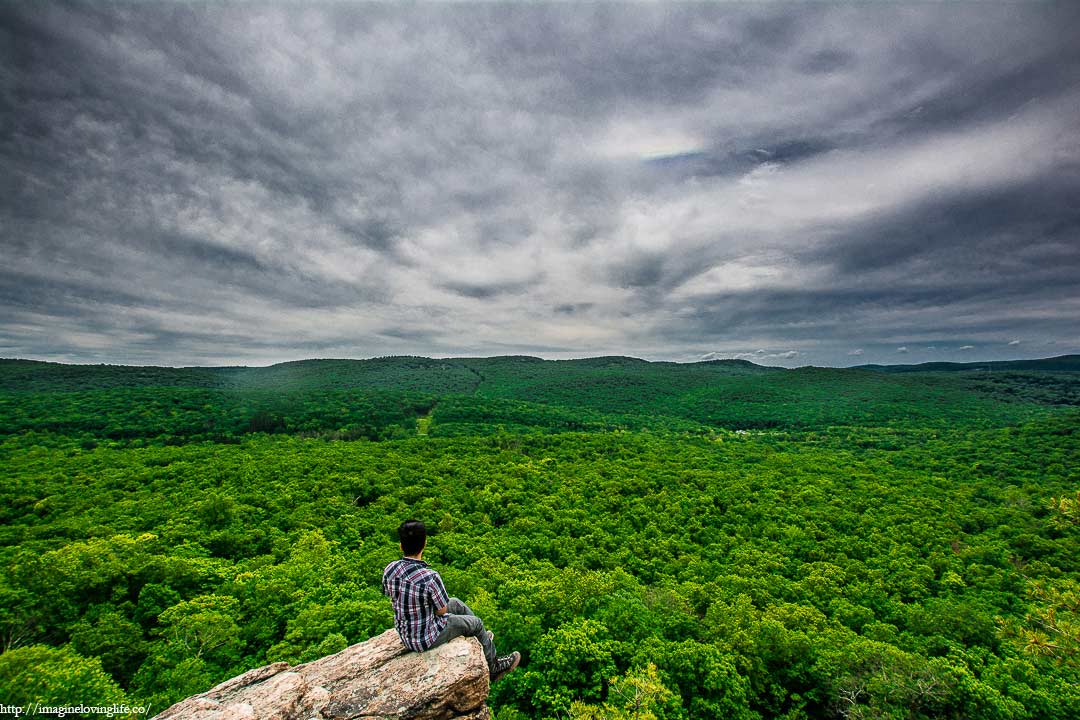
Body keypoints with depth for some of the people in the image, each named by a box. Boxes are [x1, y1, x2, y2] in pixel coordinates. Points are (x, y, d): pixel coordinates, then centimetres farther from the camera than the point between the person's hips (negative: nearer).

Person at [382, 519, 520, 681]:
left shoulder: (389, 570, -17)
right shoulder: (430, 577, -35)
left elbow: (391, 598, 1)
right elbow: (442, 610, -18)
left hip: (404, 634, 6)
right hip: (426, 639, -6)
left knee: (456, 603, 24)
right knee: (476, 622, 16)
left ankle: (481, 638, 46)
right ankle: (493, 667, 40)